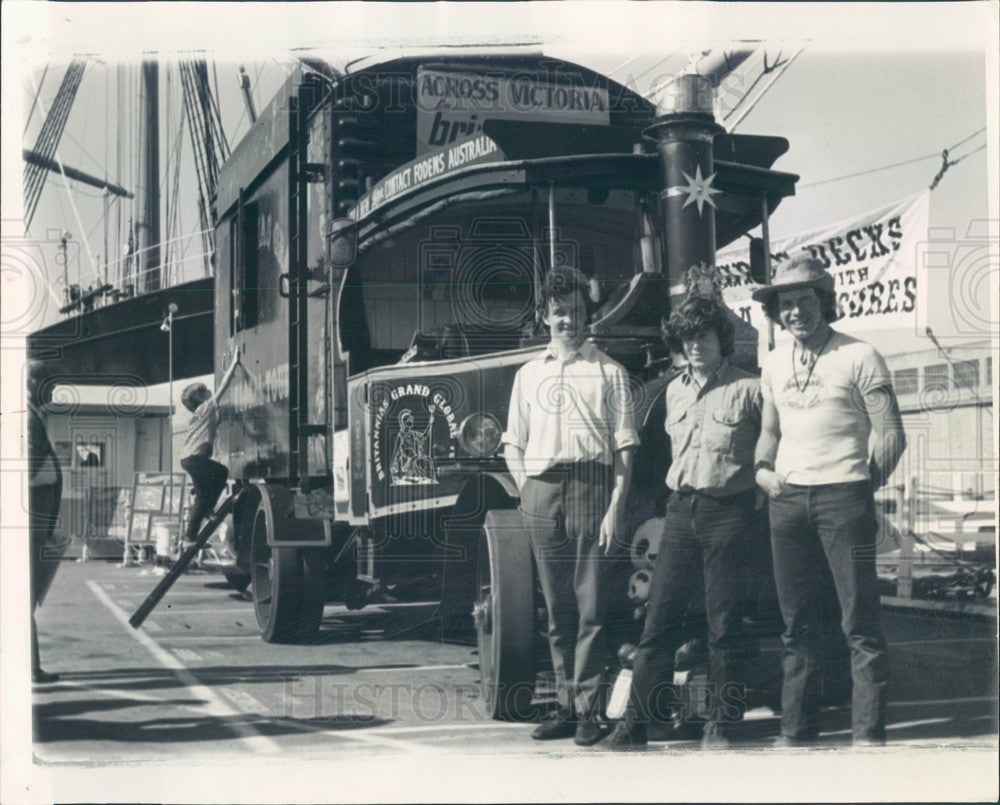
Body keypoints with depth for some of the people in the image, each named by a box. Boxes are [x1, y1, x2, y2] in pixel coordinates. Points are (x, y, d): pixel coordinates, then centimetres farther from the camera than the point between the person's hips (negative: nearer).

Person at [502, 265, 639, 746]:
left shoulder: (608, 372, 7)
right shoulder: (528, 374, 18)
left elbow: (624, 445, 1)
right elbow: (513, 443, 20)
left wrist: (615, 506, -8)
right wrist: (526, 489, 5)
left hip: (592, 485, -3)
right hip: (541, 491, 3)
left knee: (592, 606, -6)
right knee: (558, 607, 5)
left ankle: (589, 710, -3)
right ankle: (566, 706, 10)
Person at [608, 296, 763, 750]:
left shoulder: (749, 390, -5)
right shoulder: (675, 391, 13)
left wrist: (760, 485, -6)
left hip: (729, 512, -5)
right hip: (681, 509, 5)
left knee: (725, 622, 0)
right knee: (660, 616, 2)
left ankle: (722, 723, 10)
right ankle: (637, 719, 6)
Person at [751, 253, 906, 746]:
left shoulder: (858, 357, -3)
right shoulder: (775, 363, 14)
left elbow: (891, 434, -3)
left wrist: (866, 484, -7)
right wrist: (763, 469, 7)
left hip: (842, 497, -5)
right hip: (787, 499, 5)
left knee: (860, 621, -4)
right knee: (797, 622, 9)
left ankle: (869, 733, 2)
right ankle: (796, 729, 16)